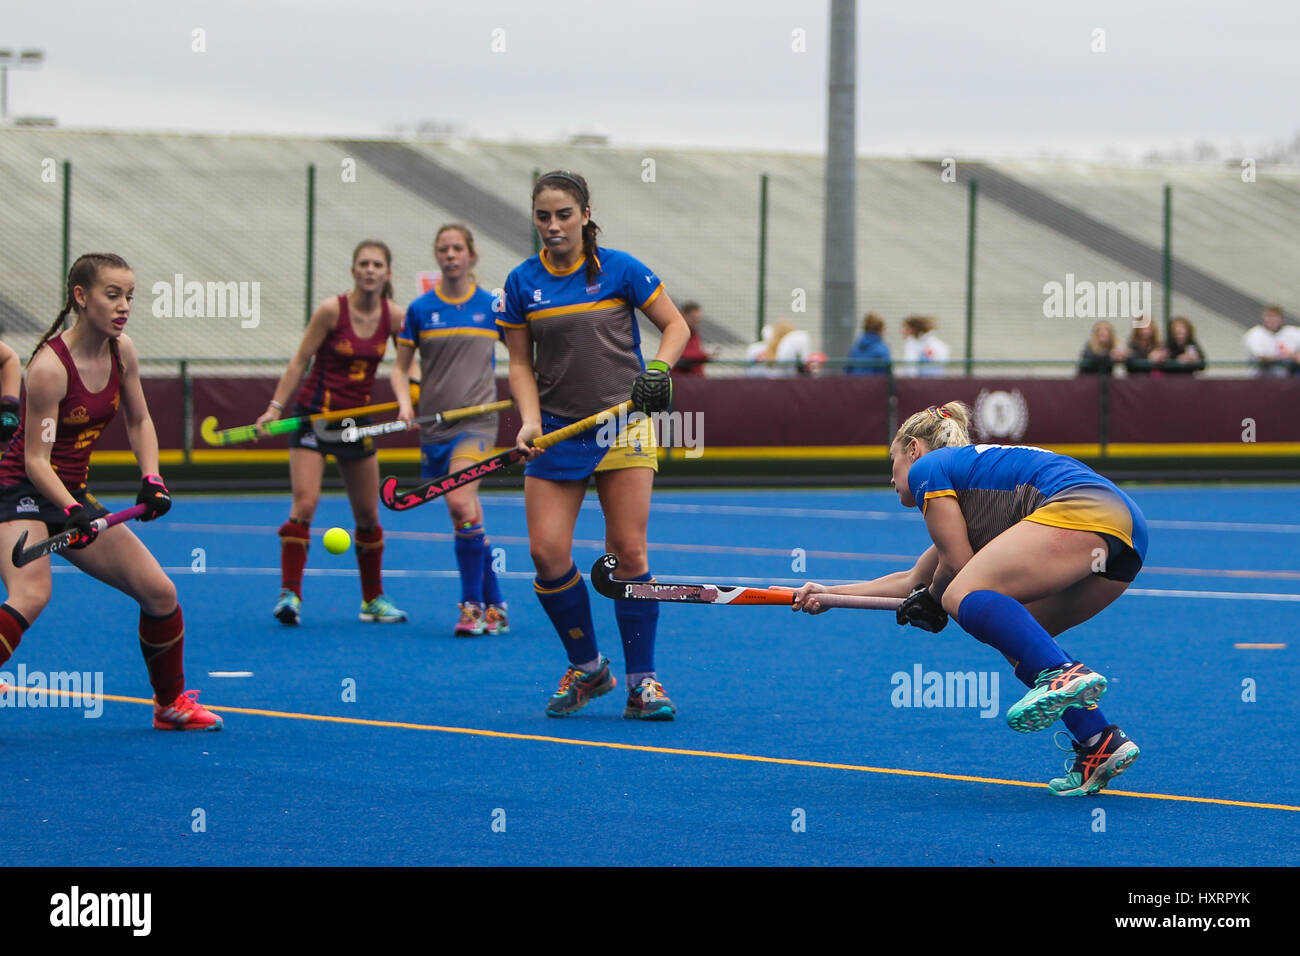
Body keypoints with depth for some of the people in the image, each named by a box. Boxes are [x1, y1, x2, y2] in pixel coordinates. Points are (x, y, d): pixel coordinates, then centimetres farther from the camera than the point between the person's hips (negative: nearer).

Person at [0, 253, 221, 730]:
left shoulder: (122, 351, 0)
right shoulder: (50, 366, -22)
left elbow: (139, 421, 15)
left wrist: (151, 481, -1)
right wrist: (71, 512, -35)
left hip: (73, 494, 8)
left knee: (160, 592, 7)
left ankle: (171, 703, 25)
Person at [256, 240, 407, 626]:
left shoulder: (394, 316, -3)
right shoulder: (331, 310, -13)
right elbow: (299, 362, -9)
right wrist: (275, 407, -14)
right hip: (313, 416, -4)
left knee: (368, 515, 10)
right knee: (305, 504, -18)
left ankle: (373, 599, 24)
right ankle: (289, 594, -16)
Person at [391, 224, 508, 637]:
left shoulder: (492, 306, 2)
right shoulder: (420, 309, 5)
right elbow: (401, 367, 10)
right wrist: (404, 402, -7)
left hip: (477, 421, -3)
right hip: (434, 425, 3)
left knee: (460, 501, -23)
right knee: (469, 521, 7)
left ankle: (472, 606, -18)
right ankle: (494, 607, 18)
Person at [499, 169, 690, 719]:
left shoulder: (619, 270, -4)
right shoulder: (522, 282, 3)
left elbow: (675, 326, 3)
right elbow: (521, 364, 7)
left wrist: (659, 371, -15)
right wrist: (530, 422, -8)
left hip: (623, 423, -2)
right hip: (557, 429, 2)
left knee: (628, 550, -8)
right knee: (547, 552, -8)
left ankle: (642, 681, 2)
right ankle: (586, 668, 11)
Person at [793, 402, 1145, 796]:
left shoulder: (927, 468, 12)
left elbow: (957, 564, 3)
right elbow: (918, 579, 47)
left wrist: (931, 601, 24)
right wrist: (830, 594, 53)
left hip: (1081, 509, -9)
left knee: (965, 596, -18)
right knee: (1015, 638, 16)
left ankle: (1064, 675, -40)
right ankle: (1100, 745, 0)